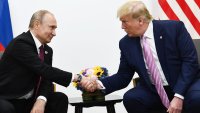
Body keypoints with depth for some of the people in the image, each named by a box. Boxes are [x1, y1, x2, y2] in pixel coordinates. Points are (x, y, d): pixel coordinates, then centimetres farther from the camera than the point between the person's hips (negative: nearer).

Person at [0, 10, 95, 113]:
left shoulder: (47, 50, 8)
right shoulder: (20, 43, -19)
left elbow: (46, 79, 2)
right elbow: (44, 70, -27)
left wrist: (41, 100, -21)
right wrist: (77, 78, -26)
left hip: (29, 100, 8)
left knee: (60, 98, -9)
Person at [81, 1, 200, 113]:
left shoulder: (174, 28, -11)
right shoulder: (126, 43, 0)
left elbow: (190, 61, -15)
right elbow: (123, 77, 5)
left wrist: (178, 95, -25)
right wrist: (100, 84, -15)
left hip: (186, 84, -4)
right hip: (154, 91, 4)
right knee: (130, 98, -25)